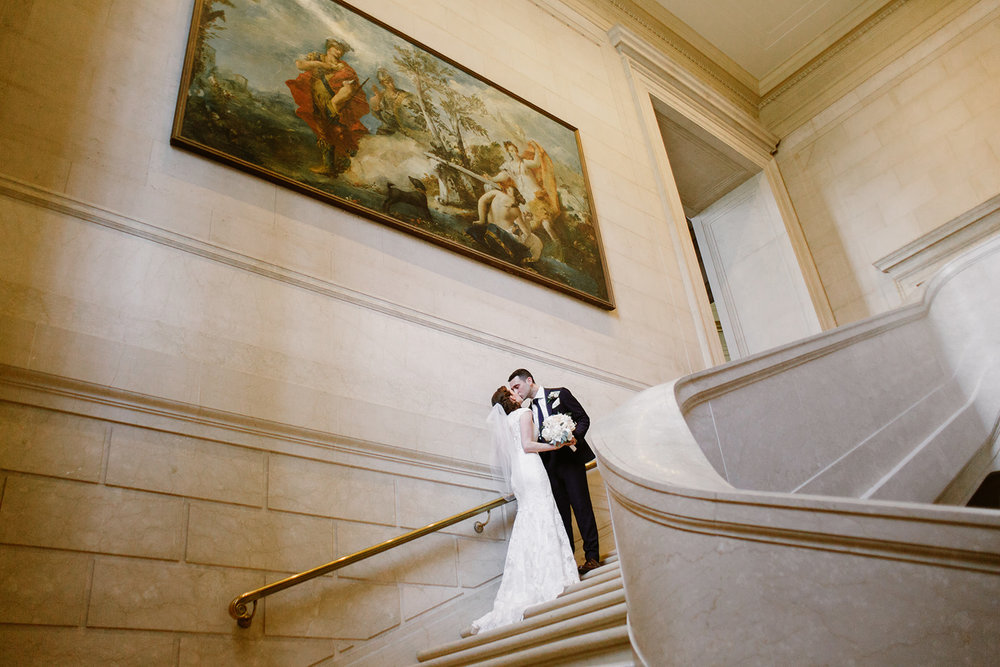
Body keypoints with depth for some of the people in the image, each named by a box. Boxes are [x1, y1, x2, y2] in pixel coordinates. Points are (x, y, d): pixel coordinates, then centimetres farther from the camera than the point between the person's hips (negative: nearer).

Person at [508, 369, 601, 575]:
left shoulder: (560, 394, 2)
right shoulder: (529, 411, 16)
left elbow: (583, 418, 0)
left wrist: (575, 436, -17)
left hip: (571, 459, -5)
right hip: (550, 465, 5)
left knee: (582, 507, -5)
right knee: (561, 513, 5)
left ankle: (592, 557, 0)